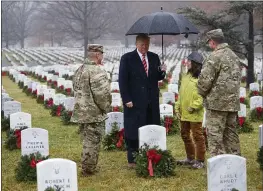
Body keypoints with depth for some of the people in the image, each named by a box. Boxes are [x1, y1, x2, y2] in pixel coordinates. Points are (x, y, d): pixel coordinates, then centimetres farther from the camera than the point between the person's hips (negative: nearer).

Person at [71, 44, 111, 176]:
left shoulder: (79, 70, 11)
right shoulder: (96, 71, -18)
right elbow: (102, 94, -22)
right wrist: (106, 108, -6)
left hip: (81, 112, 9)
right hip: (94, 114, -9)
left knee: (88, 141, 18)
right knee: (93, 142, 1)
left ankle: (86, 168, 26)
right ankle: (88, 170, 8)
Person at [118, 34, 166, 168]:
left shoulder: (154, 57, 11)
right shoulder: (127, 58, -3)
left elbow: (157, 77, 14)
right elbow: (122, 80, -5)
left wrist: (162, 72, -9)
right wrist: (126, 99, -12)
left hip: (152, 101, 5)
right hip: (134, 102, -4)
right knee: (133, 132, 0)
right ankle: (132, 160, 8)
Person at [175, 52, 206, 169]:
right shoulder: (185, 76, 13)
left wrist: (194, 106, -19)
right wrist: (178, 107, 10)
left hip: (195, 114, -8)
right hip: (184, 113, 9)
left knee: (197, 136, -1)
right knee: (185, 135, 16)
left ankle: (200, 161, 6)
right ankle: (190, 158, 29)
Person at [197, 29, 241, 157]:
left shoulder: (215, 56, -14)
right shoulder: (234, 56, 13)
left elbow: (205, 79, -18)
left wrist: (202, 92, 0)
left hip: (217, 102, -8)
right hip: (233, 102, 8)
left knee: (215, 134, -3)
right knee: (231, 133, 15)